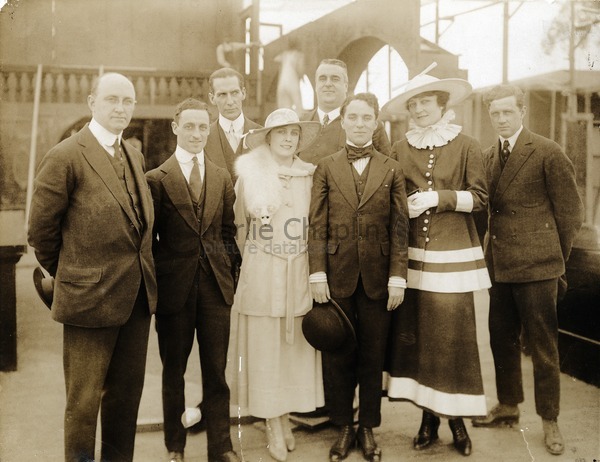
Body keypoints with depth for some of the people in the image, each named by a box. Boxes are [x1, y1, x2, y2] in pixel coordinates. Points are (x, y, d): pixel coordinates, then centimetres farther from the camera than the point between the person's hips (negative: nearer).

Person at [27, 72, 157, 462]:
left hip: (138, 296, 7)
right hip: (91, 297, -6)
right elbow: (41, 230, -7)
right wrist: (66, 274, 3)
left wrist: (138, 270, 11)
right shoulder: (65, 157, -12)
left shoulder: (135, 156, 10)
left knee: (127, 395, 17)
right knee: (84, 400, 8)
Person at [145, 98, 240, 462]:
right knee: (174, 370, 12)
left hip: (216, 286, 3)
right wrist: (154, 283, -4)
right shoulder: (157, 179, -4)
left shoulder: (223, 178, 8)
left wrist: (229, 270, 4)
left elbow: (228, 231, 12)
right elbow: (149, 237, -2)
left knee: (216, 370, 8)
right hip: (174, 287, -2)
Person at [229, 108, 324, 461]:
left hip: (300, 273, 2)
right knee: (264, 348, 3)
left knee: (297, 347, 7)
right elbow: (240, 227, 7)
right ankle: (274, 426, 14)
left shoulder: (309, 176, 3)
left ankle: (285, 418, 22)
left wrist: (316, 270, 7)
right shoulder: (250, 176, -2)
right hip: (261, 274, -2)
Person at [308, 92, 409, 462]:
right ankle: (343, 427, 22)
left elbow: (400, 228, 1)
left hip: (377, 277, 0)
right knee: (338, 355, 7)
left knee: (373, 355, 8)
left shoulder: (392, 170, 6)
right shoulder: (327, 168, 6)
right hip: (338, 275, 0)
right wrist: (318, 273, -7)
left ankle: (368, 428, 22)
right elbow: (317, 226, 1)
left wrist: (398, 277, -6)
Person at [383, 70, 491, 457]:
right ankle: (429, 416, 16)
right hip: (413, 255, 2)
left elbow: (480, 198, -1)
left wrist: (440, 198, -12)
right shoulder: (400, 150, 9)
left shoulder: (467, 146, 2)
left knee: (454, 335, -3)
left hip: (453, 255, -2)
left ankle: (457, 417, 12)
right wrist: (404, 207, -4)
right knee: (415, 334, 2)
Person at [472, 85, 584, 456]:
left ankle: (549, 421, 18)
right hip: (500, 265, 6)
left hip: (536, 266, -6)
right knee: (502, 339, 15)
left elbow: (571, 212, -4)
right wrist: (493, 250, 6)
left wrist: (555, 257, 1)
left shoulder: (548, 153, -8)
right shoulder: (490, 156, 10)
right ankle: (508, 406, 33)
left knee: (543, 345, 3)